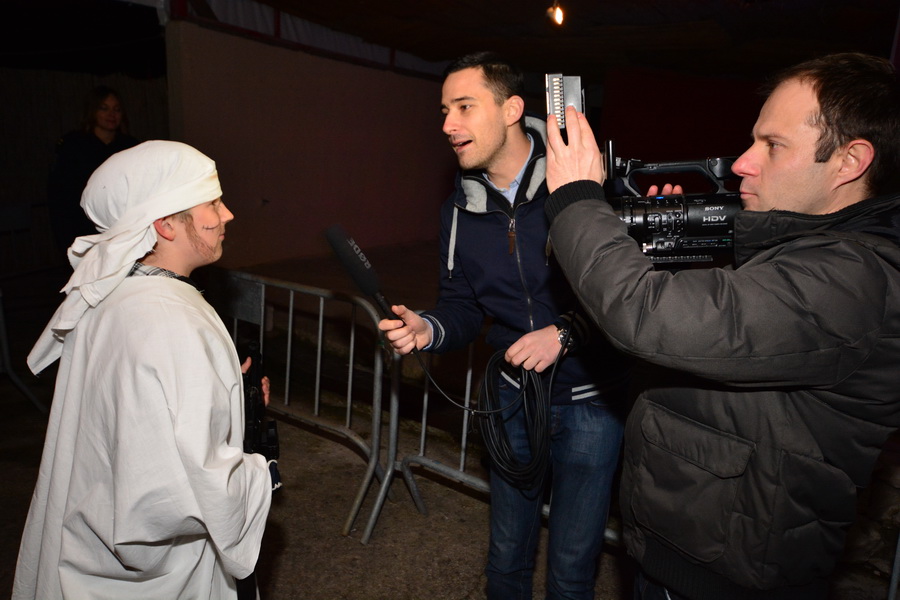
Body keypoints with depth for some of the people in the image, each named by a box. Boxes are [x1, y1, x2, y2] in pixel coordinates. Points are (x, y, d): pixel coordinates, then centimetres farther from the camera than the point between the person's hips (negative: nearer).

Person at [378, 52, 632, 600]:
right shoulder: (461, 208, 0)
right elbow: (462, 307, 5)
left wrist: (566, 333, -24)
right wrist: (427, 330, -15)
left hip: (589, 398, -4)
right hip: (514, 395, 5)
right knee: (507, 556, 21)